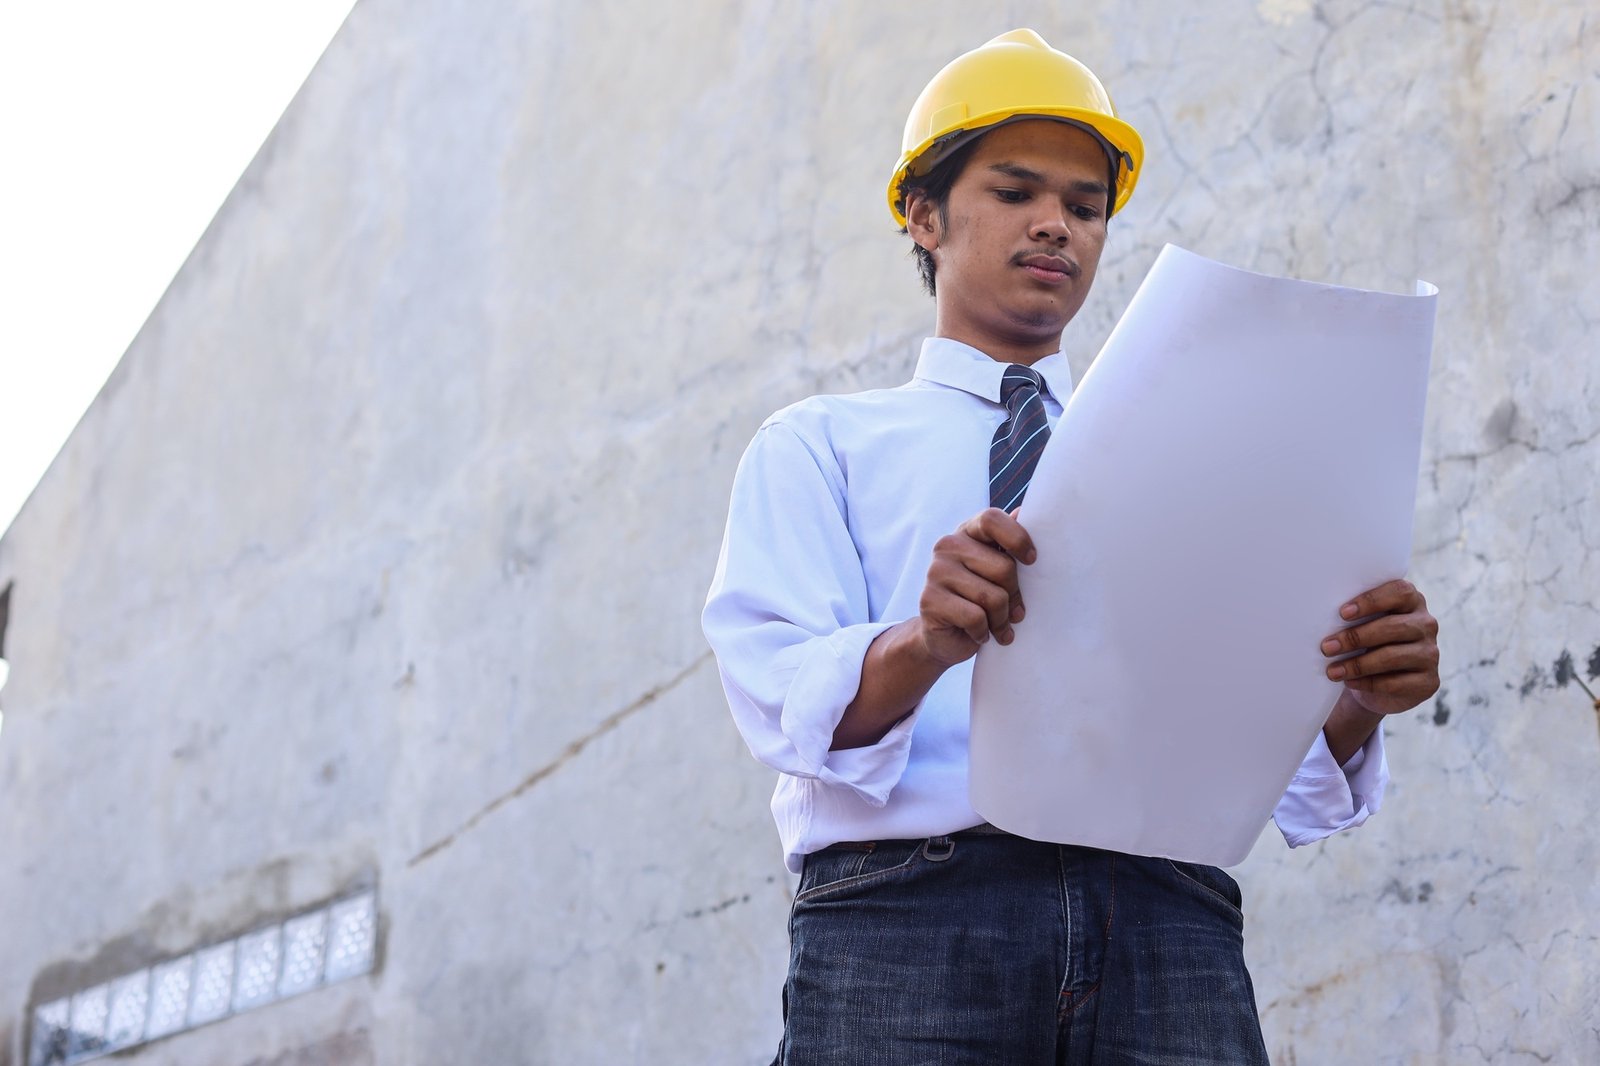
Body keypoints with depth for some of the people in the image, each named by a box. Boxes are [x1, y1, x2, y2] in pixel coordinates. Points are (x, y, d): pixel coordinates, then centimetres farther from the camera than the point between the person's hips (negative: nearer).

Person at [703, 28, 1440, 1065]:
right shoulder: (817, 445, 17)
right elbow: (789, 703, -2)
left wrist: (1359, 698, -10)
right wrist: (925, 641, -23)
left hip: (1165, 910, 3)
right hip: (906, 909, -2)